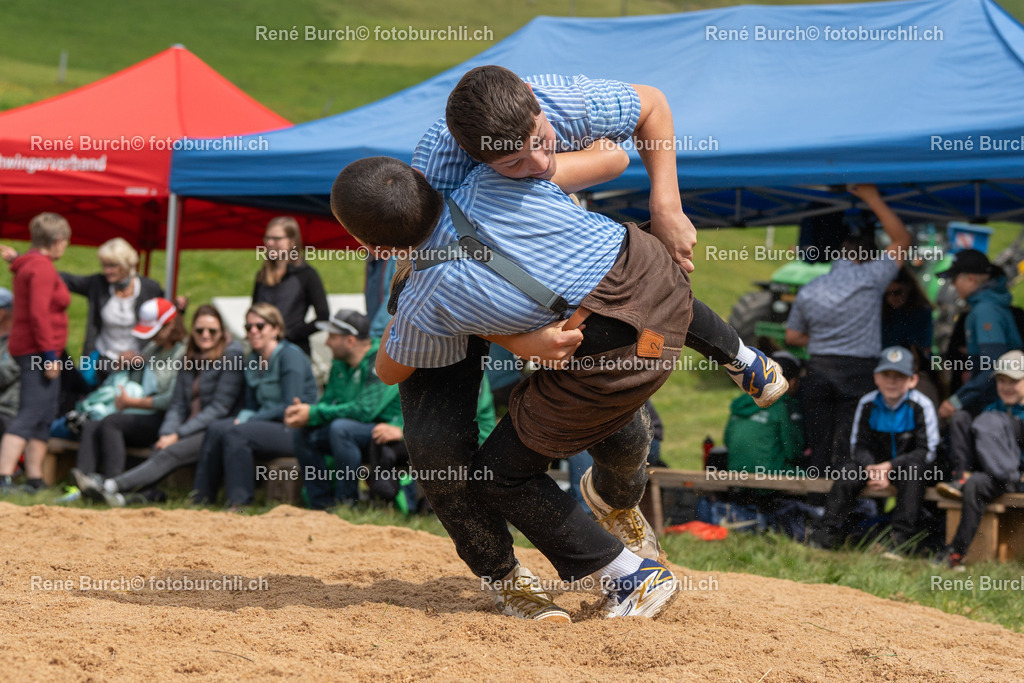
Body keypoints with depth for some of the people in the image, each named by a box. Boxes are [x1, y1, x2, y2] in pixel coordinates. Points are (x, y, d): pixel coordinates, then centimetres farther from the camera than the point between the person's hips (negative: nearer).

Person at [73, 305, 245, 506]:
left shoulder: (232, 355, -4)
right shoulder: (190, 357, 18)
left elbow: (220, 407, -10)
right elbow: (177, 404, 13)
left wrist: (179, 435, -14)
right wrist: (167, 434, -9)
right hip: (192, 429, 7)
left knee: (172, 453, -30)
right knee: (160, 451, -24)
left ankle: (110, 487, -46)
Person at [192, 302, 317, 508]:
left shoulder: (291, 355, -10)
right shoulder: (252, 360, 14)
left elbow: (290, 407, -17)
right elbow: (251, 406, 19)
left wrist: (250, 419, -15)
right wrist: (244, 416, -5)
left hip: (295, 429, -8)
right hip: (268, 424, 8)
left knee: (236, 433, -28)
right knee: (216, 429, -15)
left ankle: (238, 501, -26)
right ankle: (201, 497, -13)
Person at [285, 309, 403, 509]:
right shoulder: (340, 364, 8)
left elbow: (364, 410, -27)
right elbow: (328, 401, 11)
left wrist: (314, 414, -24)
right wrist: (303, 411, -14)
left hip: (385, 428, -9)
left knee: (341, 428, -34)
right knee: (303, 434, -9)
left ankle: (347, 501, -23)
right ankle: (322, 505, -5)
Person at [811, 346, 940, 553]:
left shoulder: (921, 406, -14)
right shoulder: (867, 404, -3)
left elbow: (926, 451, -14)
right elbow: (859, 445, 1)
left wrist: (890, 467, -23)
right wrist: (871, 469, -20)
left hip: (908, 463, -3)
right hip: (875, 462, 3)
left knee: (914, 467, -35)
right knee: (847, 475, -22)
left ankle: (901, 538, -37)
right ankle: (826, 535, -19)